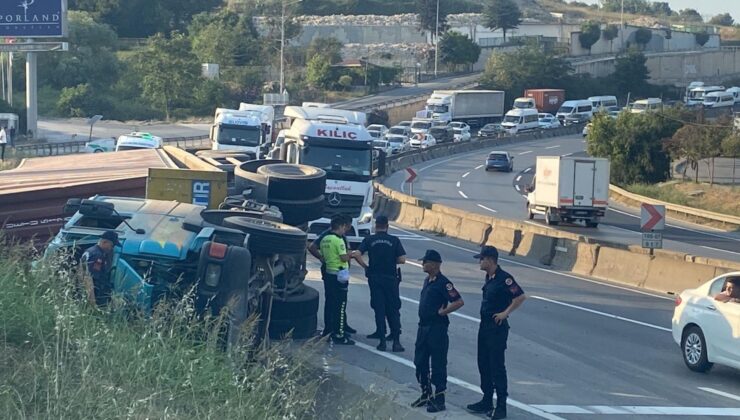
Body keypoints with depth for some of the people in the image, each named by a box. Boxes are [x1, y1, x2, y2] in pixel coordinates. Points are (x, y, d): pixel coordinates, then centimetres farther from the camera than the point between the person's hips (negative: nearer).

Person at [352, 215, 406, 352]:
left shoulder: (369, 240, -1)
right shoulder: (394, 240, -3)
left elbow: (357, 255, -11)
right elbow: (402, 260, -7)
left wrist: (365, 266, 3)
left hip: (375, 278, 1)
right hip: (391, 278, -1)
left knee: (379, 309, 6)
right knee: (393, 310, 5)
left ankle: (382, 341, 4)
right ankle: (396, 341, -1)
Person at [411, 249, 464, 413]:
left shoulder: (443, 283, -16)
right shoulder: (427, 280, 11)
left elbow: (459, 302, -23)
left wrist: (442, 312, -16)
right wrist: (423, 316, 14)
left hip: (437, 328, -9)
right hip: (423, 326, 9)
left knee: (438, 364, -1)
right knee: (420, 361, 14)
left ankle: (439, 399, 5)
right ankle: (426, 394, 28)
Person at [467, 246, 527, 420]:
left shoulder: (503, 278, -18)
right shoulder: (489, 277, 10)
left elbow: (521, 296, -21)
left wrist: (506, 313, -18)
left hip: (497, 327, -9)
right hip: (485, 326, 9)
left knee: (497, 366, -5)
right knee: (483, 364, 14)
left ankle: (501, 406, 1)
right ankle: (487, 401, 25)